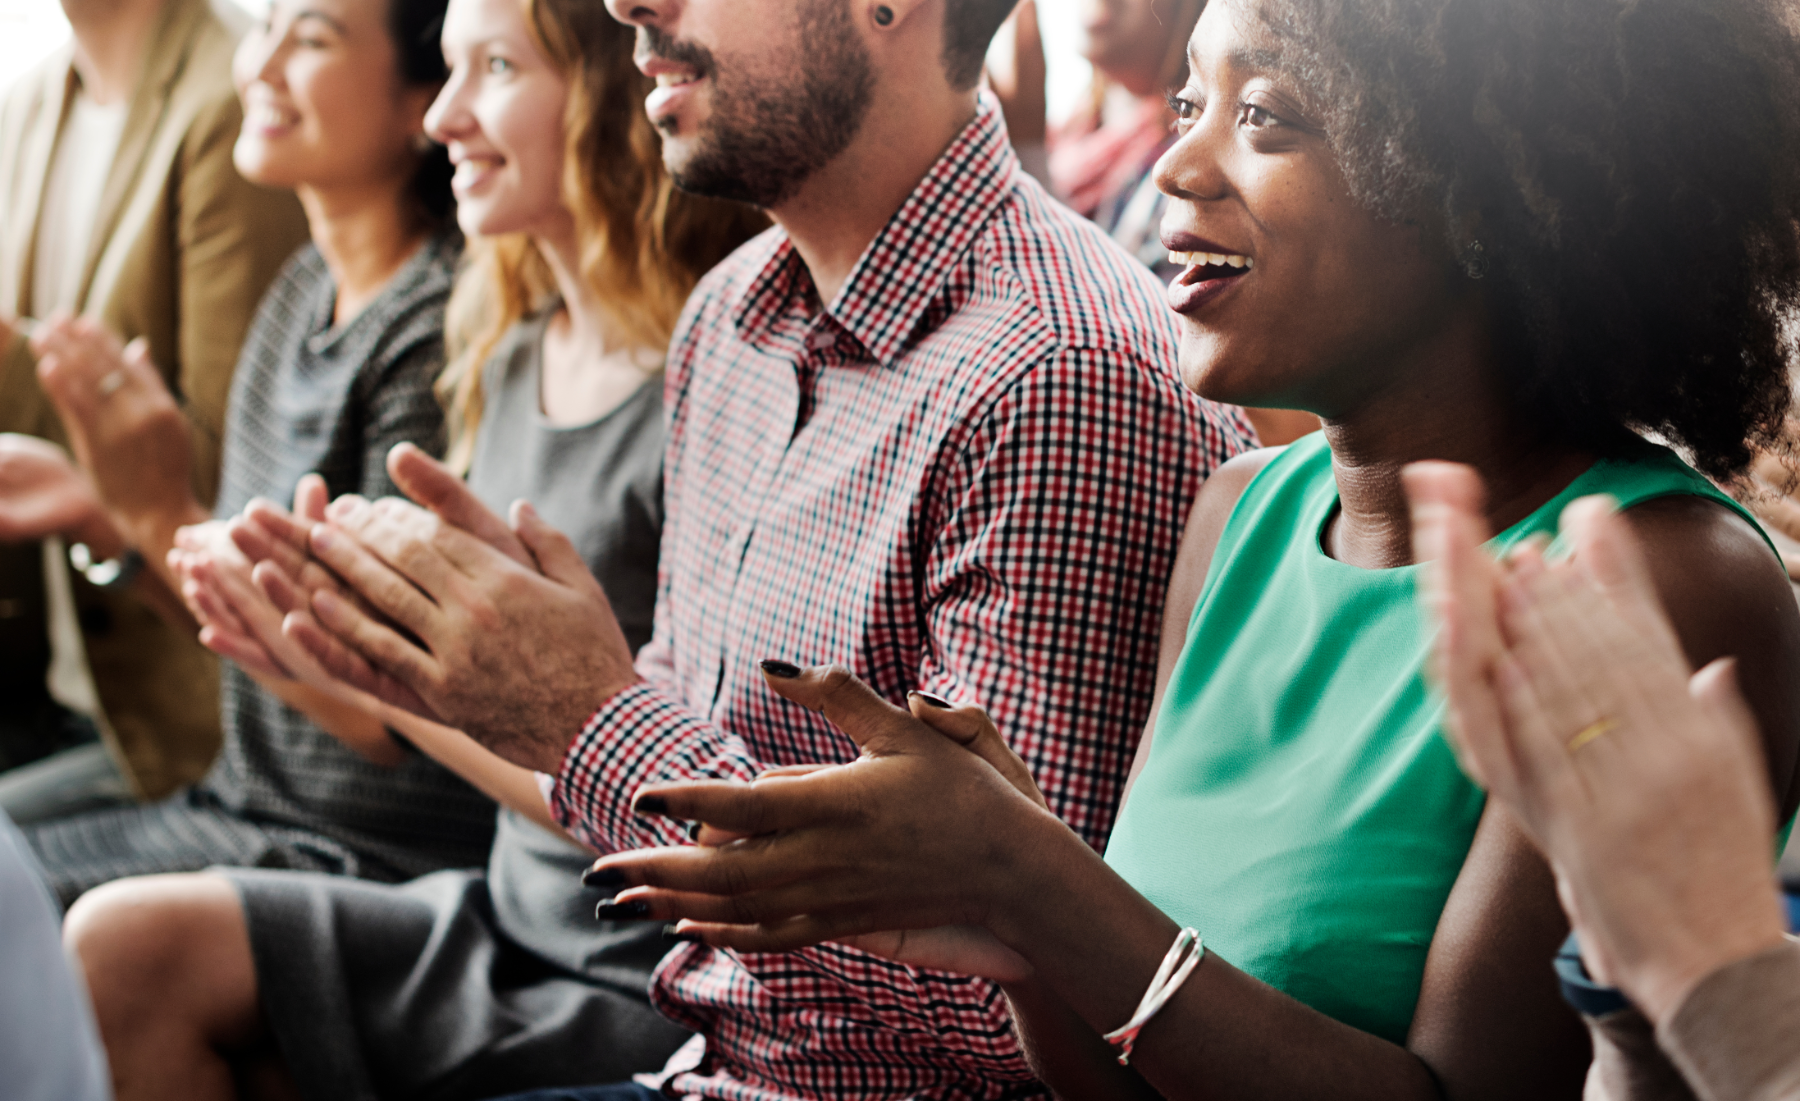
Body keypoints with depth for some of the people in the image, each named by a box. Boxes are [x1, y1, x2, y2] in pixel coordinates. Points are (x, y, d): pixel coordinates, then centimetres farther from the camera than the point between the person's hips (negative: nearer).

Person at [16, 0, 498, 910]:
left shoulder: (437, 335, -20)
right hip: (243, 810, 9)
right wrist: (102, 510, 1)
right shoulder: (306, 289, 8)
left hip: (384, 861, -9)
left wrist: (167, 518, -21)